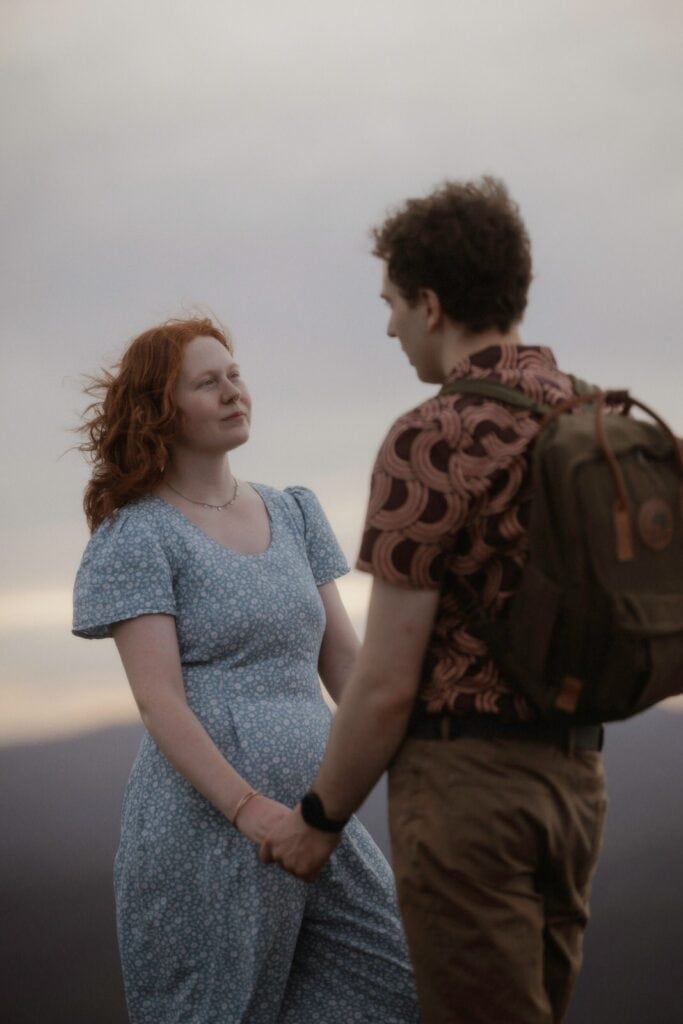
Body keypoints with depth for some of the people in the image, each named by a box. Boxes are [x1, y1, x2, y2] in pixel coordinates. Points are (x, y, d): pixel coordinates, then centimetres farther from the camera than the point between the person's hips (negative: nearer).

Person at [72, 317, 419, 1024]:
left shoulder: (293, 513, 14)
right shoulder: (137, 536, -4)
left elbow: (343, 659, 13)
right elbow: (161, 702, -13)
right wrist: (250, 809, -25)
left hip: (313, 815, 6)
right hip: (204, 826, -6)